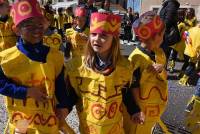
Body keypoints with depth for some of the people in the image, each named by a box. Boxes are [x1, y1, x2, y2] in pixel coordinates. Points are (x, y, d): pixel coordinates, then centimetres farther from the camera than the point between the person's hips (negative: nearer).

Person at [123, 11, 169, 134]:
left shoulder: (160, 53, -1)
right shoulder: (136, 58, -24)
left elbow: (165, 78, 2)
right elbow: (133, 88, -20)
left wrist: (162, 70, -19)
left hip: (156, 107, 7)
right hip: (140, 108, -6)